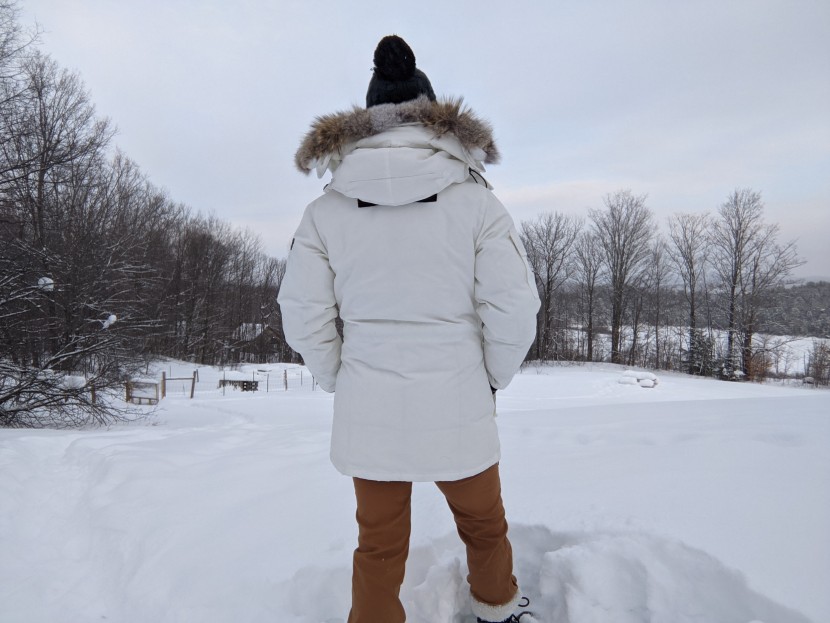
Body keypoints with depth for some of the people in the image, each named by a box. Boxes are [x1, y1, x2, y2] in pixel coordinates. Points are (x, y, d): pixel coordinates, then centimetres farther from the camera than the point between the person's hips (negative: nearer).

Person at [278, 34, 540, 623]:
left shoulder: (328, 208, -3)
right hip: (458, 409, 0)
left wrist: (344, 382, 12)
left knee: (379, 547, 20)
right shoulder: (476, 200, -8)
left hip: (367, 414, 1)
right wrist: (491, 378, 8)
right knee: (484, 525, 27)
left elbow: (304, 317, -2)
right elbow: (515, 309, -9)